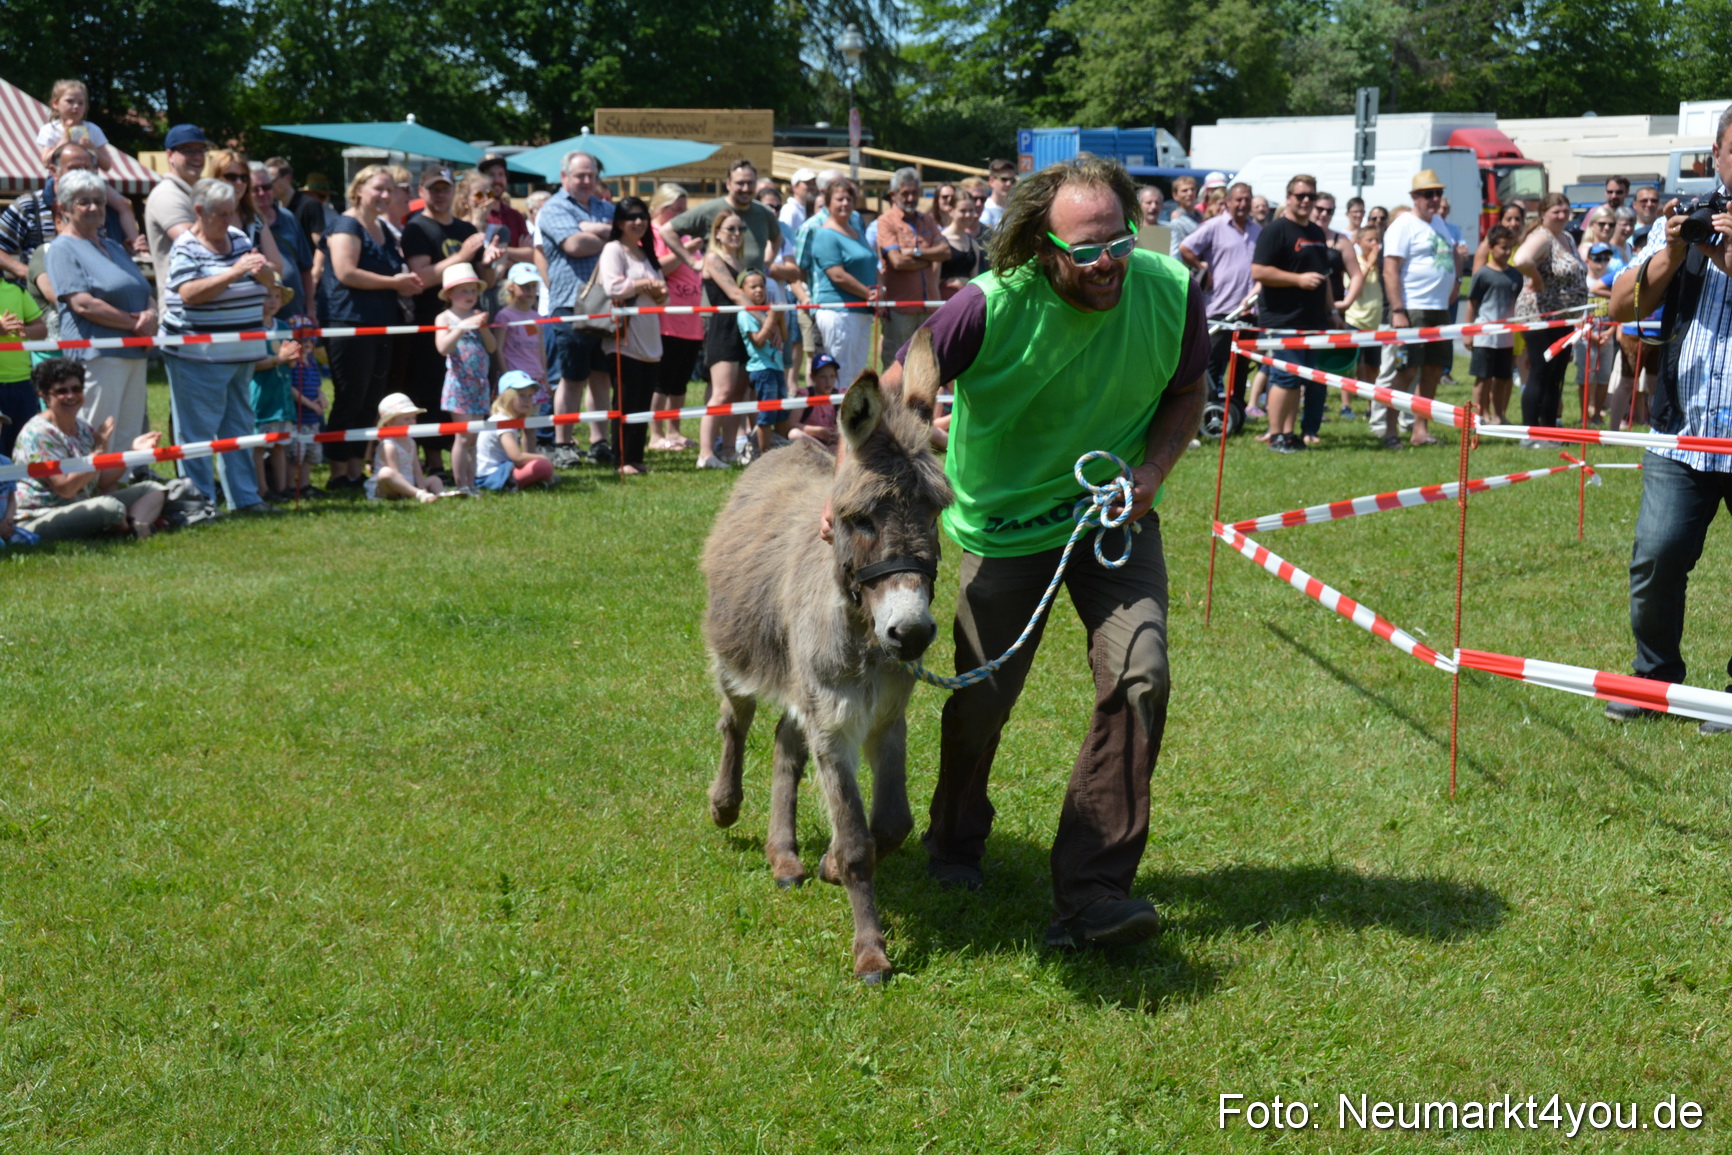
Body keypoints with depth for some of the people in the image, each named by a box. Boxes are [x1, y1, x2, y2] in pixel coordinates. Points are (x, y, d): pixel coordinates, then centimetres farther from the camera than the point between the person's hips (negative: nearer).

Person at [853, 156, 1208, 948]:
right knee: (980, 700, 10)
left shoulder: (1171, 294, -16)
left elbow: (1186, 394, 3)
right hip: (1006, 521, -1)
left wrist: (1153, 471, -13)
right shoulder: (992, 307, -25)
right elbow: (893, 396, -14)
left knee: (1138, 676, -18)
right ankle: (955, 843, 43)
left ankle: (1090, 894, -13)